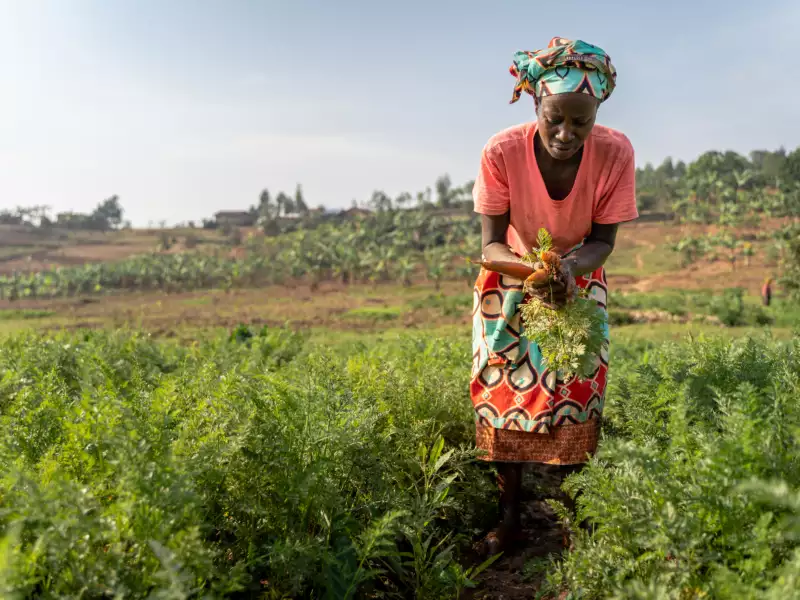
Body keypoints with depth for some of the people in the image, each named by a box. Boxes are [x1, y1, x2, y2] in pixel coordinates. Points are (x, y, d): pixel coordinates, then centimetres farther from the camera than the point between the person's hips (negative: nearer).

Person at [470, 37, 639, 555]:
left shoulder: (615, 153, -26)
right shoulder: (502, 153, -29)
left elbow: (602, 240, -17)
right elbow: (492, 243, -23)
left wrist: (570, 266, -38)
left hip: (580, 277, 1)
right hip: (511, 276, -1)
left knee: (577, 390, -4)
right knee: (503, 388, -5)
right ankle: (510, 511, 11)